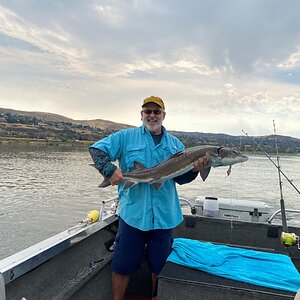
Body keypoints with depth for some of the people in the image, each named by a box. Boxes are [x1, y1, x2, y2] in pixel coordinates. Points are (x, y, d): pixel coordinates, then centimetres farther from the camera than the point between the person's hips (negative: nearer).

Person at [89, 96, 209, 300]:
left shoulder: (175, 143, 10)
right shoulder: (126, 137, 1)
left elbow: (181, 178, 8)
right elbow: (96, 149, -3)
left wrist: (195, 169, -13)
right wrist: (110, 170, -19)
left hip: (165, 215, 3)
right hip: (133, 213, -2)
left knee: (159, 267, 18)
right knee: (123, 266, 8)